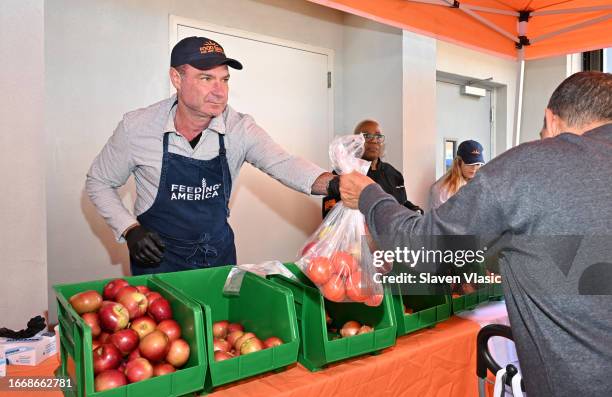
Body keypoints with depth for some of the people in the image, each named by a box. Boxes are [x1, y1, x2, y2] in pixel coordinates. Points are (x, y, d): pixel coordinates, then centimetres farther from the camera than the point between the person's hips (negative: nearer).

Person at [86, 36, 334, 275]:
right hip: (157, 257, -2)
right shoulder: (138, 126, -16)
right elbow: (99, 182, -2)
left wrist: (332, 182, -47)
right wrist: (130, 230, -16)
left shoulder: (240, 128, -14)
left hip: (219, 254, 3)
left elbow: (284, 164, -27)